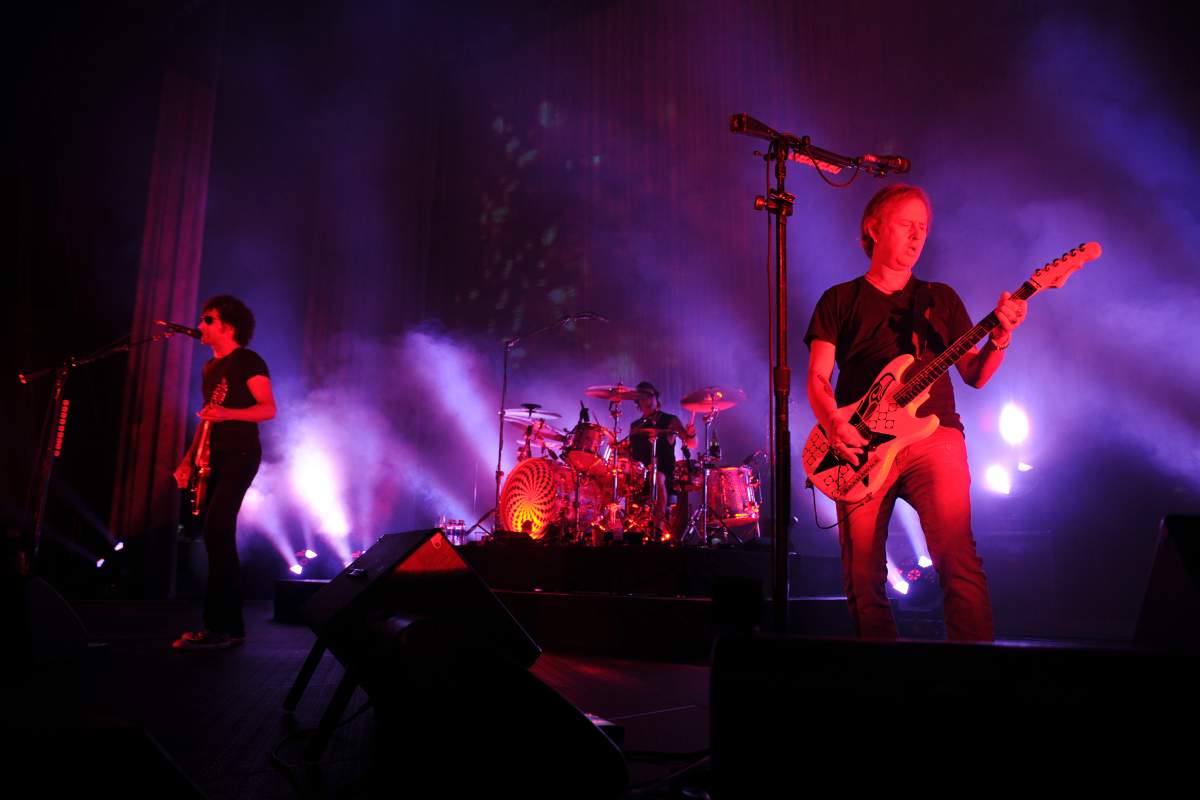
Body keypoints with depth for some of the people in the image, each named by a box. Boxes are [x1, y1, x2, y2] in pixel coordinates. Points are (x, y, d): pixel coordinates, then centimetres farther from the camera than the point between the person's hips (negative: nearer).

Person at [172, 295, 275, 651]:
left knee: (216, 531, -17)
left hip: (240, 455, -8)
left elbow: (269, 409, -13)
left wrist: (228, 413, -28)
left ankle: (222, 627, -14)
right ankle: (228, 625, 13)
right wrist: (188, 460, 15)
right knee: (220, 537, 6)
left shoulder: (249, 361, -5)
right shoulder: (210, 367, 19)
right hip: (214, 457, 8)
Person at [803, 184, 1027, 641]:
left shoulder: (941, 298, 19)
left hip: (933, 434, 1)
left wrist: (999, 339, -7)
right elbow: (817, 378, 5)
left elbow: (974, 375, 13)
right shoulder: (839, 301, 14)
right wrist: (834, 424, -15)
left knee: (958, 560, -18)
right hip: (860, 447, 0)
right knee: (862, 577, -1)